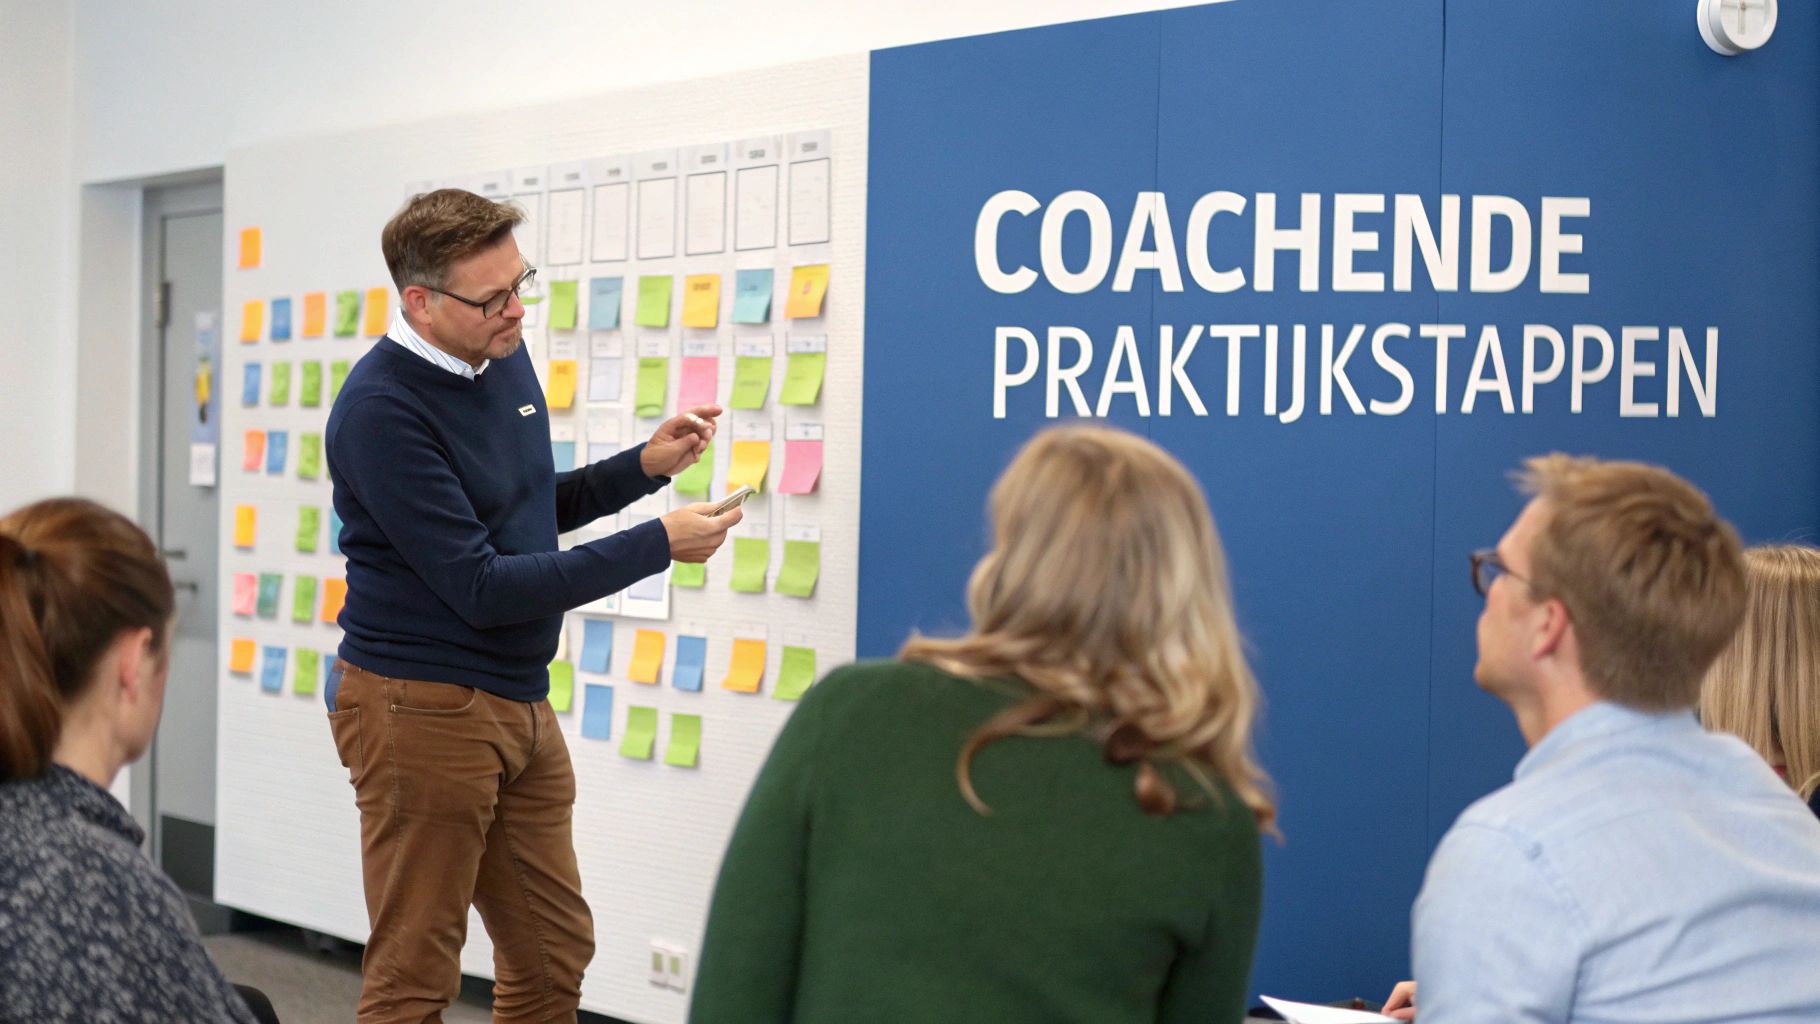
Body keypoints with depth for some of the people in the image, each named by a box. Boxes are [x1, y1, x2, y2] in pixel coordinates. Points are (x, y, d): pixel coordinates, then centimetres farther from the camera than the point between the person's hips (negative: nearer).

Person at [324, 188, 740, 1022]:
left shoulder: (505, 360, 5)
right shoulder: (381, 408, -19)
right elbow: (480, 587, -21)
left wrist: (644, 466, 3)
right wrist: (657, 545, -18)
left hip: (519, 704, 8)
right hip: (423, 709, -8)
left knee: (554, 954, 14)